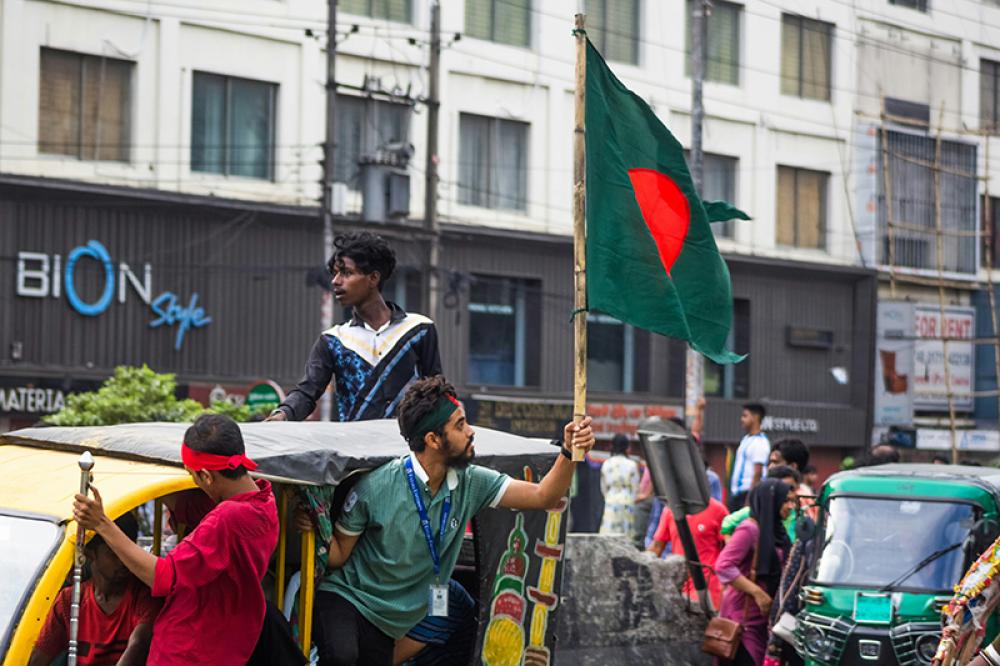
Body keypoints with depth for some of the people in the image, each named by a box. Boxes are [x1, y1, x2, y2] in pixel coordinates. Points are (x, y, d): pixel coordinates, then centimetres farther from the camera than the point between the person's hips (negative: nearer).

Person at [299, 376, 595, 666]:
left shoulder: (470, 483, -4)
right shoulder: (376, 488, -18)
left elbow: (543, 497, -5)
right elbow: (338, 555, -7)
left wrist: (570, 452, -21)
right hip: (345, 599, -6)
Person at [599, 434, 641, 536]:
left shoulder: (606, 464, 3)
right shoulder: (632, 465, -6)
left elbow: (603, 488, 10)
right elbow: (635, 488, -1)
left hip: (611, 502, 3)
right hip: (627, 504, -3)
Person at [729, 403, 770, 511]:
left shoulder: (760, 443, -13)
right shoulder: (746, 439, 15)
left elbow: (758, 474, -18)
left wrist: (748, 501, -21)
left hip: (749, 493, -9)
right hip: (736, 492, 9)